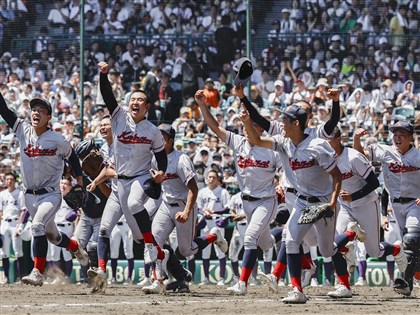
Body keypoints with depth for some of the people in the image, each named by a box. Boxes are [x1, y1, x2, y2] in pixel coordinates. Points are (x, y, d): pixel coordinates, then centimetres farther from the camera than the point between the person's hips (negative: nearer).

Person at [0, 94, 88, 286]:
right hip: (30, 196, 5)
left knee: (37, 226, -27)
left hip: (50, 194, -5)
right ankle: (76, 247, 47)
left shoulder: (57, 141, -9)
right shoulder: (23, 131, 0)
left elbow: (71, 156, 8)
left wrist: (79, 179, 5)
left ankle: (37, 273, -30)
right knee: (51, 235, 17)